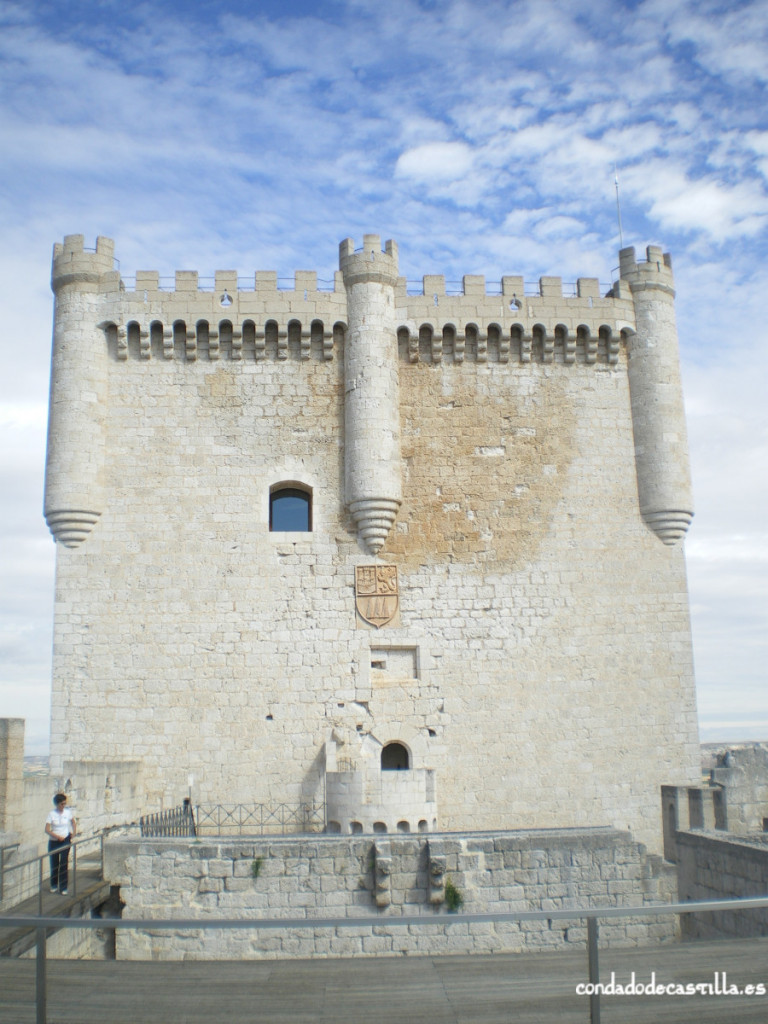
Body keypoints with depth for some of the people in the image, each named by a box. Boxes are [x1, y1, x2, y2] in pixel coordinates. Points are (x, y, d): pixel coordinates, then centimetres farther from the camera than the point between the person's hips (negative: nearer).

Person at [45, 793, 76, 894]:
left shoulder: (68, 812, -2)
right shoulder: (51, 814, -9)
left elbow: (73, 823, 16)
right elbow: (47, 830, -11)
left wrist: (73, 834, 4)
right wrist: (58, 837, -19)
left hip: (65, 841, 0)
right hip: (53, 842, 0)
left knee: (64, 864, -6)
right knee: (54, 864, 9)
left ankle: (63, 887, -2)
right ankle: (54, 885, 28)